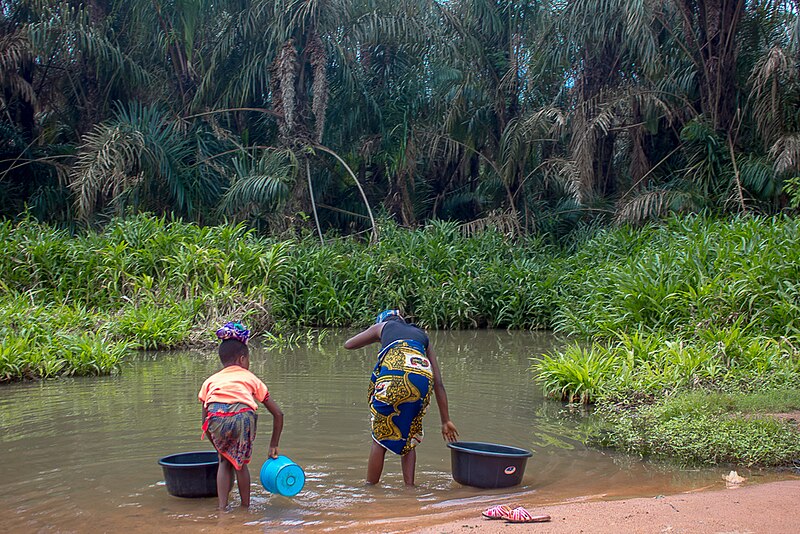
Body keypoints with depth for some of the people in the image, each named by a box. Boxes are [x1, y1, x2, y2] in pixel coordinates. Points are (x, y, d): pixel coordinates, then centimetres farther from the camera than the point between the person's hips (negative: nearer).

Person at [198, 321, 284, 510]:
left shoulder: (210, 381, 34)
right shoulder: (250, 378, 33)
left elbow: (205, 422, 34)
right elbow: (278, 414, 35)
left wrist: (218, 447, 46)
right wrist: (274, 445, 43)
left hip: (216, 417, 1)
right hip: (243, 415, -1)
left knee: (225, 460, 25)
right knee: (241, 462, 23)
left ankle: (222, 506, 19)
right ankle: (245, 506, 28)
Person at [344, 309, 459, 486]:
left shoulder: (382, 326, 31)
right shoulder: (422, 335, 36)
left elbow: (348, 344, 43)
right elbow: (438, 383, 32)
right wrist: (446, 421, 33)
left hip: (393, 372, -3)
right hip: (423, 376, 3)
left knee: (380, 437, 11)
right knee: (409, 439, 21)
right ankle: (409, 487, 16)